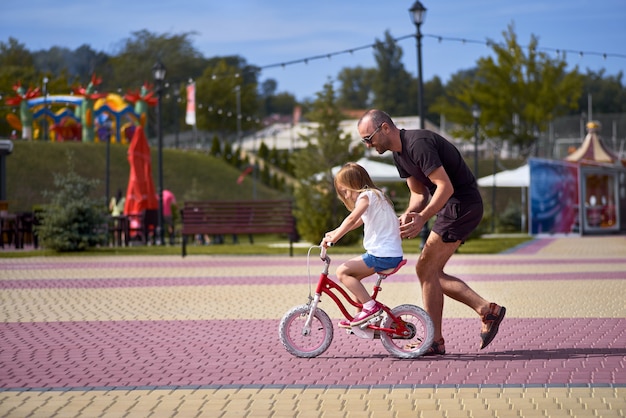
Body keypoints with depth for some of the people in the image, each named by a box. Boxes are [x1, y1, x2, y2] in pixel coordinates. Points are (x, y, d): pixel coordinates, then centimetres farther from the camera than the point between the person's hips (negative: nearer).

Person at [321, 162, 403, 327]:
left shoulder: (367, 195, -8)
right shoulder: (375, 195, 22)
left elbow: (351, 219, -22)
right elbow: (356, 222, 29)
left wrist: (333, 238, -20)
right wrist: (335, 232, 21)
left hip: (382, 256, -10)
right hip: (393, 255, 10)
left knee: (343, 271, -9)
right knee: (354, 275, 20)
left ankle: (370, 306, -10)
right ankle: (361, 315, 22)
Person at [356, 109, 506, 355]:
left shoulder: (418, 143, -21)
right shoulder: (399, 153, 10)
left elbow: (446, 186, -25)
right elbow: (419, 193, 14)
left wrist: (422, 218, -32)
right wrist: (408, 215, -6)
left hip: (462, 205, -10)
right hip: (452, 207, 10)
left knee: (426, 269, -9)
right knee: (432, 272, 9)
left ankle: (435, 342, -2)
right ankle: (487, 310, 11)